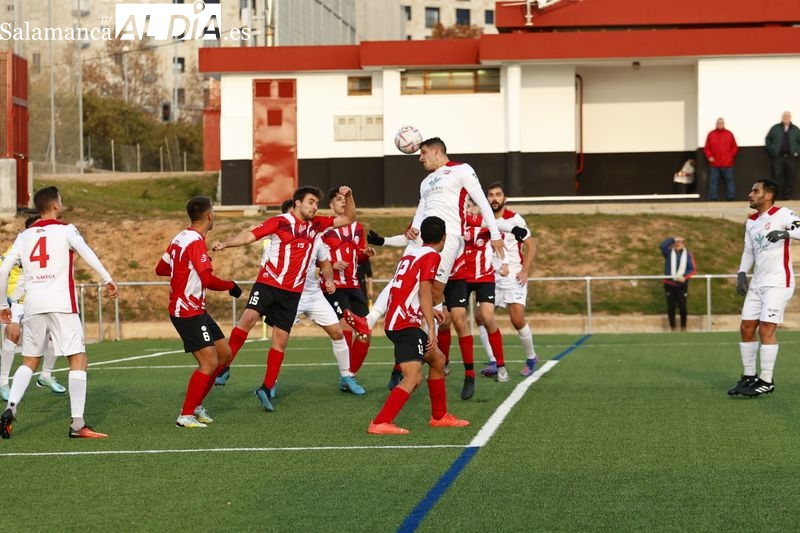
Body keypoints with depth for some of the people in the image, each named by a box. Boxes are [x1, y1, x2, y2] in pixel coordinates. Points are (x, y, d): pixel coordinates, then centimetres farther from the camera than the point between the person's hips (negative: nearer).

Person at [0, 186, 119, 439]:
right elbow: (87, 253, -17)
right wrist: (108, 280, -20)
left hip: (33, 305, 5)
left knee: (29, 362, 16)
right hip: (62, 305, -5)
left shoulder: (25, 235, 14)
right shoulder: (65, 230, 1)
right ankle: (78, 425, -7)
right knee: (78, 360, -1)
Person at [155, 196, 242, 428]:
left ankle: (196, 404, 20)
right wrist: (231, 285, -9)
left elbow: (161, 269, 20)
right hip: (188, 311, -10)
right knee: (209, 363, -12)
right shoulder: (196, 242, -19)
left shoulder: (180, 239, 10)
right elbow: (208, 280, -26)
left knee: (225, 354, 13)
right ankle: (186, 416, -6)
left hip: (196, 310, 10)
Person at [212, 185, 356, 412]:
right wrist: (225, 243, -27)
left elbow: (348, 218, 20)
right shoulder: (280, 221, -5)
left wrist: (348, 196, 4)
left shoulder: (316, 225, 10)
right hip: (268, 282, -4)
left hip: (292, 291, 4)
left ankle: (266, 389, 11)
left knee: (280, 339, 3)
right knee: (249, 317, -25)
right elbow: (250, 235, -12)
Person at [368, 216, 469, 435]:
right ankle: (380, 423, -25)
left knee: (438, 360, 23)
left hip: (396, 321, 10)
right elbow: (424, 292, -17)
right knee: (413, 377, -18)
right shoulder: (431, 256, -7)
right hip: (406, 324, -10)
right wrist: (431, 328, -20)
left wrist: (429, 311, 41)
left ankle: (439, 416, 32)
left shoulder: (410, 254, 18)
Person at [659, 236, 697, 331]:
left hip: (682, 284, 0)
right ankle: (672, 326, 18)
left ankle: (683, 326, 21)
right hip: (669, 284, 0)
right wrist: (673, 239, -25)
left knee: (682, 306, 5)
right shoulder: (669, 252, -1)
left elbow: (693, 269, -4)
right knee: (671, 306, 5)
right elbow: (662, 246, -23)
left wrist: (685, 276, -19)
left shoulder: (687, 254, -1)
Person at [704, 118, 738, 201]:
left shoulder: (729, 134, 5)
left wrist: (730, 156, 1)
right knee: (713, 181, 0)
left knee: (729, 180, 1)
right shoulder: (711, 134, 4)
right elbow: (706, 148, 6)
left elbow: (735, 147, 9)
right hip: (714, 164, 0)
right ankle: (713, 198, 2)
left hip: (727, 164, 0)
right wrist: (709, 156, -5)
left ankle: (731, 197, 3)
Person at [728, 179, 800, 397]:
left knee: (766, 329, -12)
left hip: (778, 283, -8)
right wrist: (742, 273, 11)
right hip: (757, 283, 8)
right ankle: (749, 377, 16)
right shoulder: (751, 222, 16)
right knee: (746, 328, 6)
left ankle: (766, 381, -6)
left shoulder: (782, 214, -7)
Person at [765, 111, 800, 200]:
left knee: (790, 176, 3)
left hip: (790, 157, 2)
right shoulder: (775, 128, 4)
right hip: (778, 157, -2)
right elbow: (768, 139, 7)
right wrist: (772, 151, -1)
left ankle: (788, 196, 10)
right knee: (777, 176, -4)